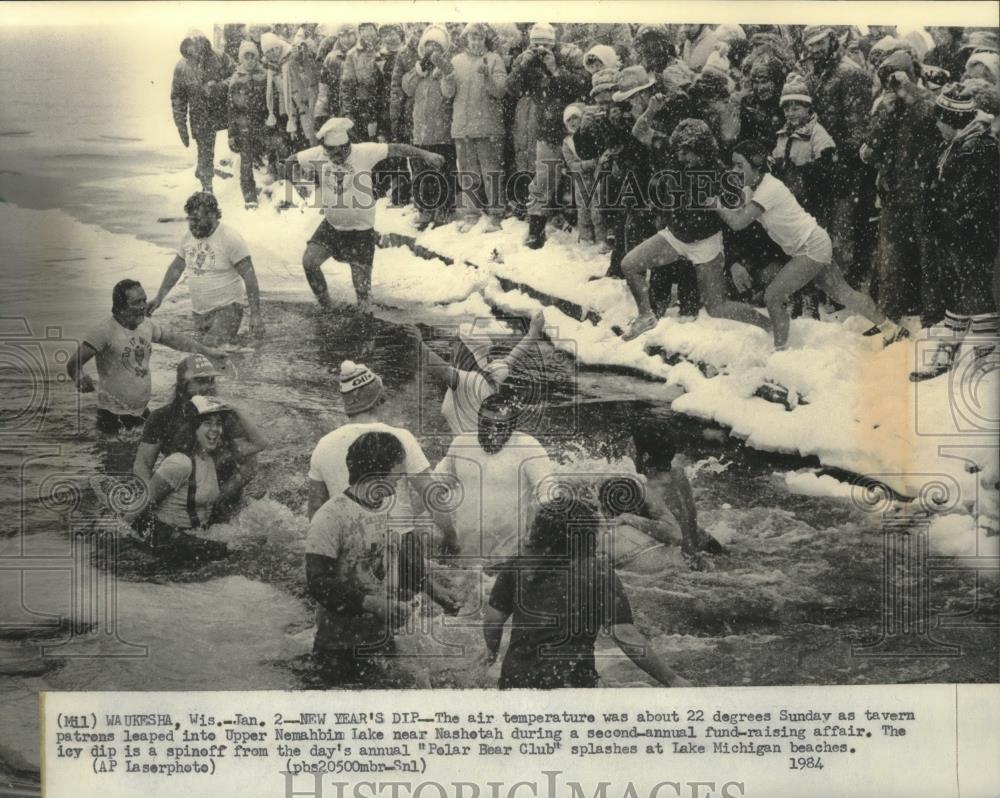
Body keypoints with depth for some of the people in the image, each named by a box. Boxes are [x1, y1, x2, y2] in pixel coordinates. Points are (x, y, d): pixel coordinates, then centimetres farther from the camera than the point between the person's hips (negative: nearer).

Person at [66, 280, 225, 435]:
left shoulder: (147, 326, 4)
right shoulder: (106, 331, -18)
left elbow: (174, 338, 21)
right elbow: (73, 364, -23)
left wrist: (207, 351, 24)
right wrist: (81, 379, -45)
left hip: (143, 412, 7)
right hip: (114, 416, -7)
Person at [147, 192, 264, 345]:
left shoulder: (231, 239, -13)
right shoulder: (188, 237, 5)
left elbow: (249, 277, -14)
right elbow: (176, 268, 21)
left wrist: (255, 315, -19)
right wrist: (159, 297, 20)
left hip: (225, 310, -6)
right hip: (198, 312, 6)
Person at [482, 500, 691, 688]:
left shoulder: (517, 567, 3)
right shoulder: (599, 573, -5)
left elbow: (492, 618, 4)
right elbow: (625, 635, -11)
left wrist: (492, 650, 26)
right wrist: (672, 679, -5)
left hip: (516, 678, 3)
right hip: (572, 683, -2)